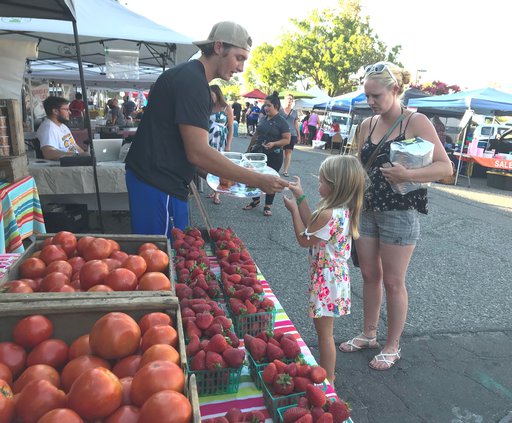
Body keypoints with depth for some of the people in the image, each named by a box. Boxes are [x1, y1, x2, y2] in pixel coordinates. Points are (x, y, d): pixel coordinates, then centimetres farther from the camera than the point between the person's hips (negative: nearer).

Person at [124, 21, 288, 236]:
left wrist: (219, 173, 16)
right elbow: (197, 152, -24)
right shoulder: (192, 80, -15)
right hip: (159, 184, -10)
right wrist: (258, 181, -21)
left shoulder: (188, 75, 17)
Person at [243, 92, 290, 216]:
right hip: (258, 153, 6)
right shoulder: (263, 119, 9)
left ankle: (268, 206, 15)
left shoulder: (281, 121, -9)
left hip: (274, 155, -6)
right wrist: (250, 148, 17)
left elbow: (287, 140, -13)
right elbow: (256, 134, 19)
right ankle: (255, 201, 28)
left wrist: (274, 143, -26)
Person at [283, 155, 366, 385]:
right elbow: (313, 227, 9)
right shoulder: (344, 210, 0)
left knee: (324, 331, 7)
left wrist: (293, 209, -5)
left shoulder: (329, 214, -28)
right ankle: (326, 372, 41)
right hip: (334, 276, 9)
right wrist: (300, 197, 9)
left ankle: (327, 381, 24)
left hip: (326, 280, -9)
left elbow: (304, 240, -14)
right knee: (324, 330, 23)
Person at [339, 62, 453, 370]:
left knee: (393, 282, 5)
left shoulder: (417, 122, -10)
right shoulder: (368, 125, 6)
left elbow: (445, 167, -13)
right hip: (367, 210, 6)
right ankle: (369, 334, 34)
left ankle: (393, 347, 24)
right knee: (370, 276, 15)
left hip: (400, 214, -5)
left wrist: (407, 175, -28)